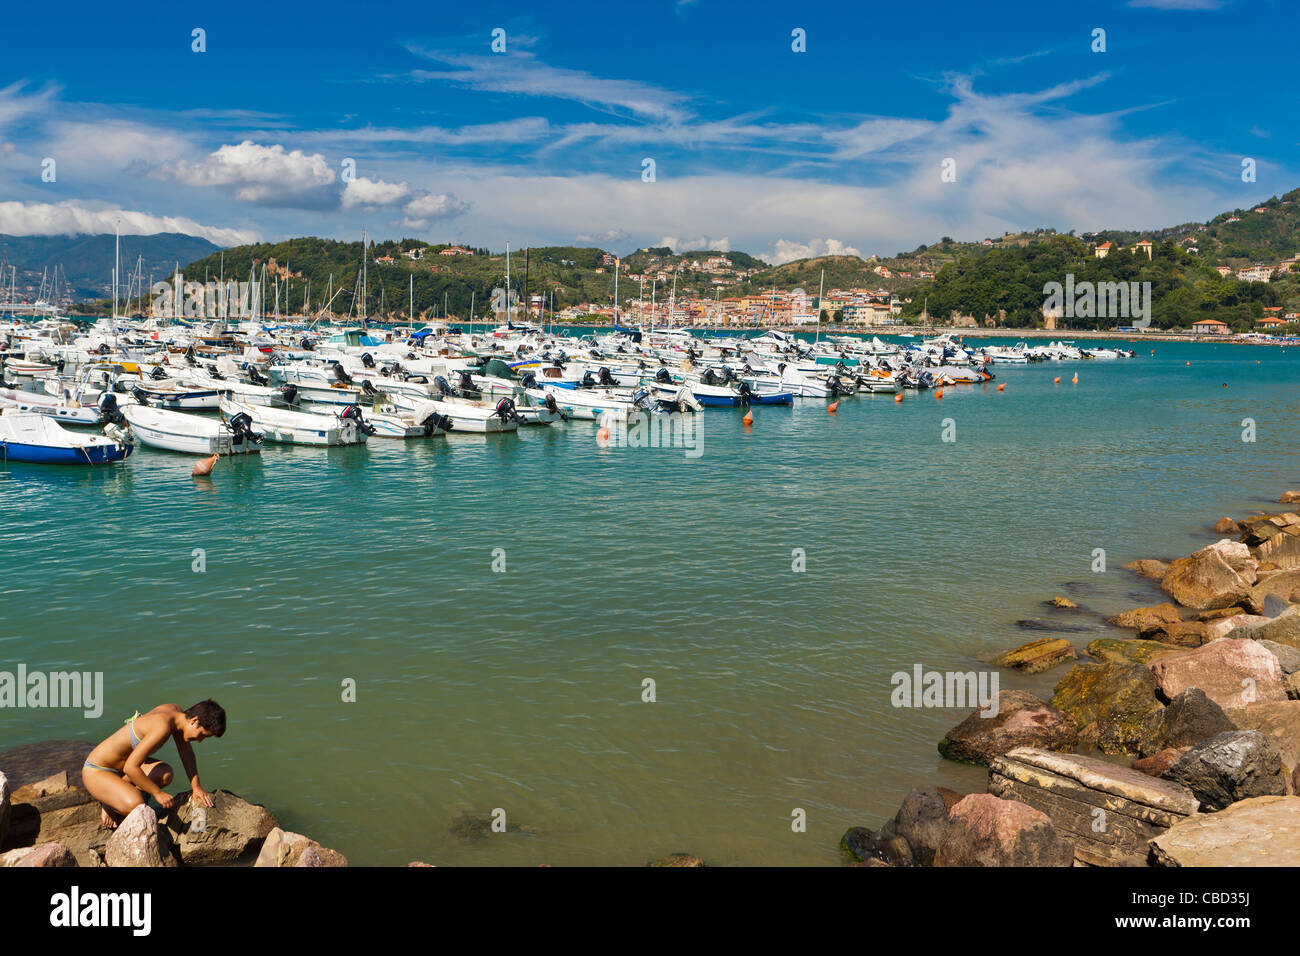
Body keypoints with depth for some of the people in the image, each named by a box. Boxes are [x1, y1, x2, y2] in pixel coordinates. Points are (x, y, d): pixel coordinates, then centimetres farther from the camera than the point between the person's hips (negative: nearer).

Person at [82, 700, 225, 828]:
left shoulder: (175, 710, -3)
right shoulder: (162, 727, -31)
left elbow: (186, 752, 11)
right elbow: (130, 767, -33)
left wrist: (196, 787, 5)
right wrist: (158, 793, -24)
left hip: (121, 765, 9)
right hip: (96, 771, -9)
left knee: (165, 774, -15)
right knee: (135, 806, -31)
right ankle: (108, 804, 1)